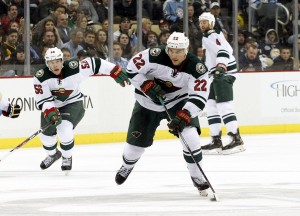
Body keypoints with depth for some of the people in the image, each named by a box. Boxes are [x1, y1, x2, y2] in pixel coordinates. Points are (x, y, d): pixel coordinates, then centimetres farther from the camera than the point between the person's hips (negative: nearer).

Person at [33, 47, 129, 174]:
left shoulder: (74, 68, -24)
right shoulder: (40, 77, -21)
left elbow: (95, 63, -12)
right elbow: (43, 100, -23)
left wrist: (116, 72, -8)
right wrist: (50, 113, -41)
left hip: (73, 104, -3)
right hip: (51, 106, 3)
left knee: (64, 129, -25)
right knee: (46, 133, 1)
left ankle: (67, 157, 2)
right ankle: (53, 154, 38)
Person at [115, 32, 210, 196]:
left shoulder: (196, 68, -25)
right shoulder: (155, 55, -28)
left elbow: (199, 97, -29)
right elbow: (132, 70, -18)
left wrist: (183, 116, -40)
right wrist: (149, 87, -27)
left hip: (179, 103, 0)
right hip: (148, 102, 0)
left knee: (190, 135, -22)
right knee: (137, 139, 8)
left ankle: (197, 176, -4)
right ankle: (127, 166, 43)